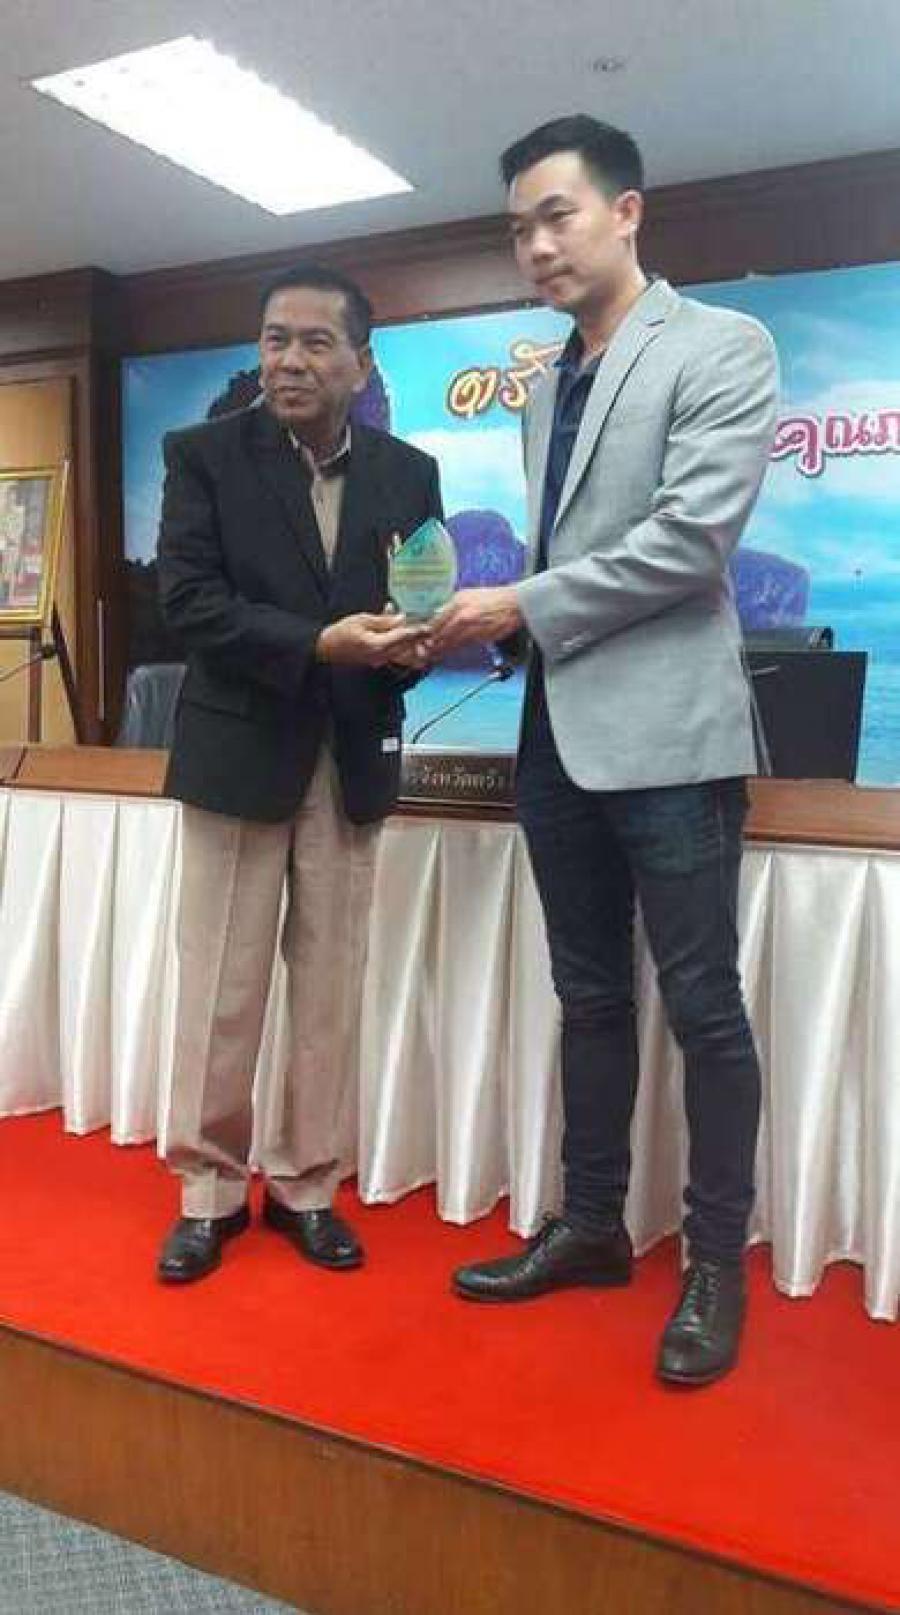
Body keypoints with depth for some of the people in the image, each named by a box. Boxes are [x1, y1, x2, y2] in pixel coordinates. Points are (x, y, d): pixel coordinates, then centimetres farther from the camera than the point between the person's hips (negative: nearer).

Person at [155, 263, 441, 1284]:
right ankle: (209, 1189, 22)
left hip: (353, 757, 3)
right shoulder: (203, 455, -2)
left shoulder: (409, 473, 6)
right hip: (239, 749, -2)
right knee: (221, 987, 5)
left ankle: (304, 1184, 25)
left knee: (331, 986, 9)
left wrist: (414, 643, -17)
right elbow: (188, 602, -11)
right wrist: (319, 643, -24)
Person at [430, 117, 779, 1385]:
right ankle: (591, 1226, 27)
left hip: (665, 730, -7)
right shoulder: (549, 388, 19)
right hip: (559, 732, 7)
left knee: (701, 1005, 1)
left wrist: (521, 606, -11)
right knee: (590, 996, 14)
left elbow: (691, 538, -15)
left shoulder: (720, 347, -3)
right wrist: (492, 626, 1)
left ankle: (718, 1263, 17)